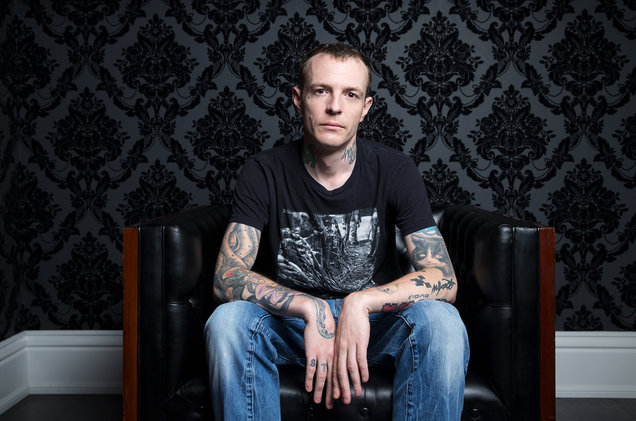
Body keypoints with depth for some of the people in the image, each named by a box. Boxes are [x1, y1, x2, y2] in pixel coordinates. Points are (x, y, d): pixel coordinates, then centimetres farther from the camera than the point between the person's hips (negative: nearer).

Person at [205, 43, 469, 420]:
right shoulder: (265, 173, -8)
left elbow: (444, 280, -16)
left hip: (376, 322, 0)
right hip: (291, 322, 1)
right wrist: (313, 310, -31)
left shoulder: (395, 170, -9)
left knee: (442, 322, -32)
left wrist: (360, 303, -33)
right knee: (227, 321, -31)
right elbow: (227, 276, -16)